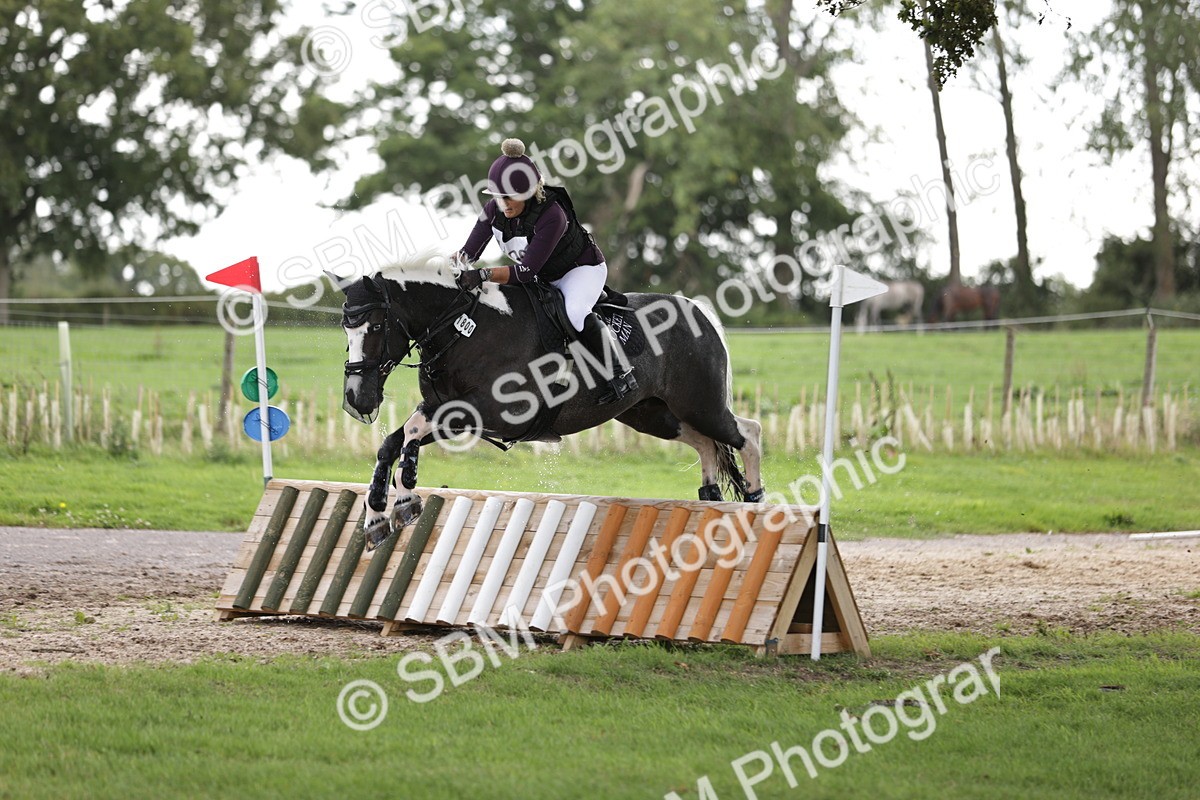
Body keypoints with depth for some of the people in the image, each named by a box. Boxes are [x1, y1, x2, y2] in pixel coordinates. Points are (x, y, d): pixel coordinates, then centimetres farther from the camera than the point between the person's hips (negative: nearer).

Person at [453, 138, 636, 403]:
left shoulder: (552, 216, -37)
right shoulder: (494, 210, -18)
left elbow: (526, 272, -41)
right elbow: (469, 253, -14)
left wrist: (484, 274, -54)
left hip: (582, 269, -8)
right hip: (543, 278, 8)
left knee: (575, 312, -34)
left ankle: (620, 373, -22)